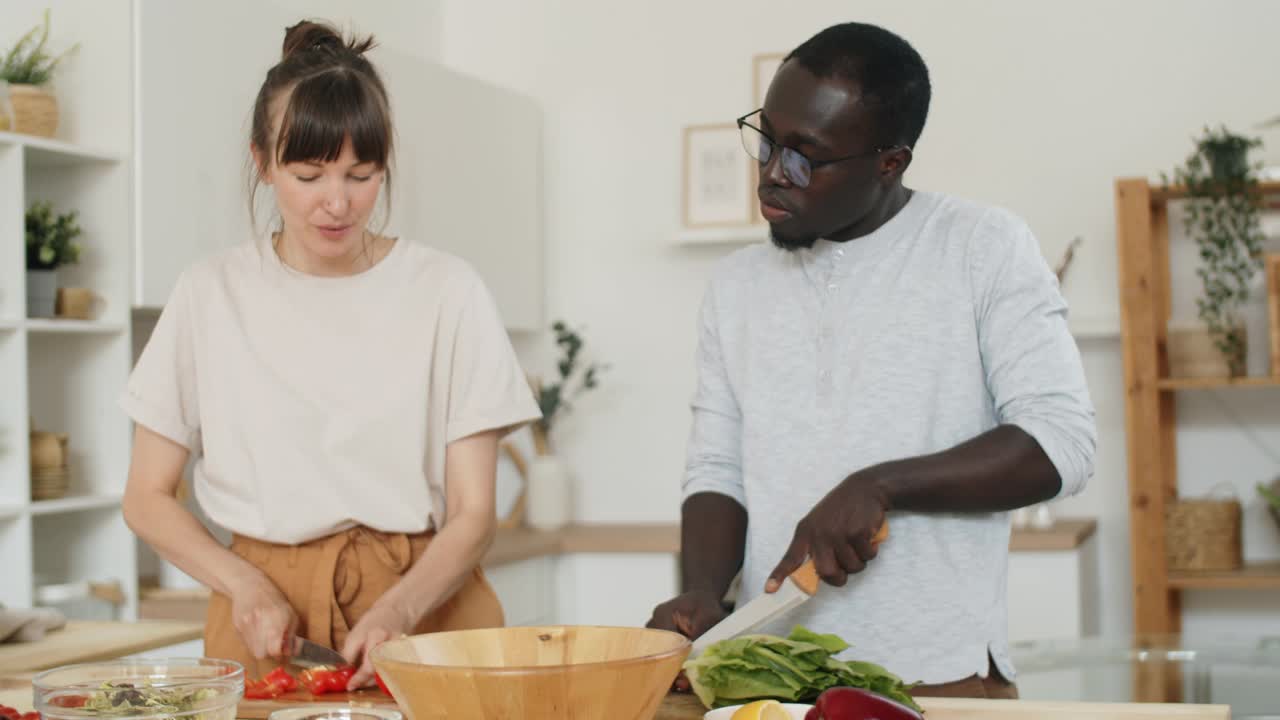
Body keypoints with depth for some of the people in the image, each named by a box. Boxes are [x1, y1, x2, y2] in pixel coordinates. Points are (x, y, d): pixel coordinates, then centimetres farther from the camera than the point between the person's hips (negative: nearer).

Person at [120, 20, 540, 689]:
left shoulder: (447, 290, 1)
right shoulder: (211, 294, 4)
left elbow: (473, 513, 1)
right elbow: (147, 498, 8)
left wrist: (398, 609, -17)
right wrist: (246, 584, -8)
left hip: (423, 601, 0)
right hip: (268, 617, 1)